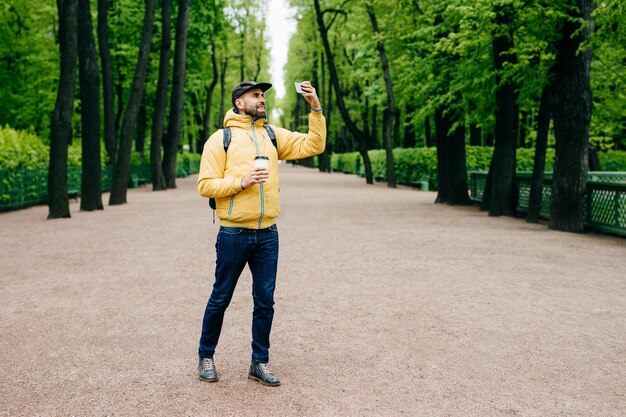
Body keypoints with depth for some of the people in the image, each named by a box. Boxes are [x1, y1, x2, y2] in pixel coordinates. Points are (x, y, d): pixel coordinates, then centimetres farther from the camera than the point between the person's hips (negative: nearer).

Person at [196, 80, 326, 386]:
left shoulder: (273, 135, 11)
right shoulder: (221, 139, -3)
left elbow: (313, 146, 5)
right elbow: (205, 185, -7)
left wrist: (315, 109, -5)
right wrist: (242, 181, -19)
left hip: (267, 235, 4)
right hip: (233, 235, -4)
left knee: (265, 301, 8)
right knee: (220, 299, 8)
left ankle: (260, 363, 21)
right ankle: (206, 356, 26)